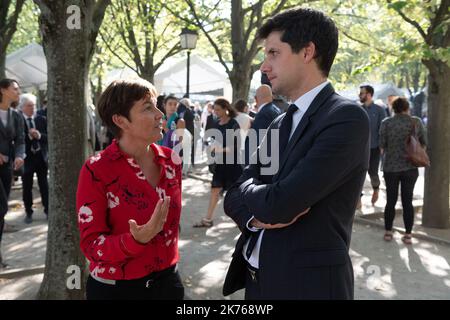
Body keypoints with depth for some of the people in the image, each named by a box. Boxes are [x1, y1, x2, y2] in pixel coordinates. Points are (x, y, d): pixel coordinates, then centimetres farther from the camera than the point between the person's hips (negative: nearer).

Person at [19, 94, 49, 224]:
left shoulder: (42, 119, 4)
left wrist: (40, 136, -16)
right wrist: (28, 136, -22)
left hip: (41, 157, 2)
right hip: (26, 158, -2)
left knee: (44, 185, 9)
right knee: (27, 187, 7)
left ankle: (48, 210, 18)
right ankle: (28, 212, 19)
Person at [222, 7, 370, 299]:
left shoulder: (347, 117, -17)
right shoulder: (279, 125, 8)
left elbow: (279, 202, -26)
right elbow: (235, 197, 5)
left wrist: (248, 189, -5)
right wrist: (258, 213, -16)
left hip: (308, 282, -7)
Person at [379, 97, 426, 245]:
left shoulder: (386, 123, -6)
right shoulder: (416, 122, -2)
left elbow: (382, 146, -6)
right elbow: (424, 143, 4)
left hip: (391, 167, 0)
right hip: (410, 167, 1)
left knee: (391, 201, 12)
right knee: (408, 201, 8)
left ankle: (388, 232, 19)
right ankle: (408, 235, 10)